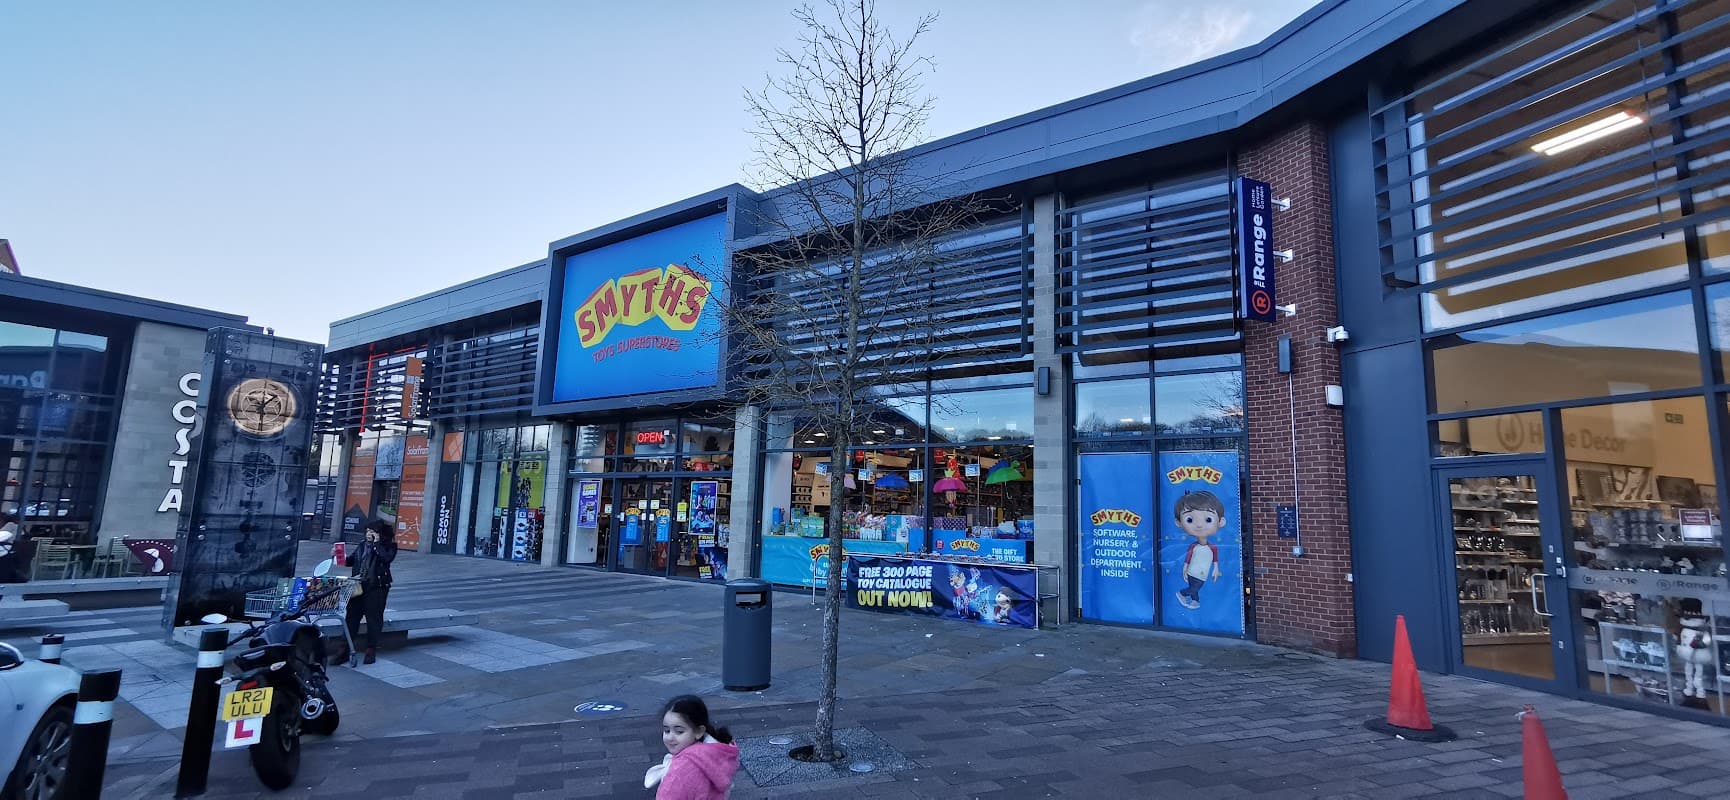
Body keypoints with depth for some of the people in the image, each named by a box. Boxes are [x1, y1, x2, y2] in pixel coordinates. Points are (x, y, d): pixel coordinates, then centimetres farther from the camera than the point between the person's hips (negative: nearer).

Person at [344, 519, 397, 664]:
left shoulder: (389, 546, -1)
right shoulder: (363, 545, 14)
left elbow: (387, 558, -20)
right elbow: (350, 560, 17)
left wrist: (376, 543, -15)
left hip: (376, 587, -5)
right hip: (359, 585, 5)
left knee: (373, 618, 1)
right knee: (352, 616, 4)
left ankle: (371, 650, 10)